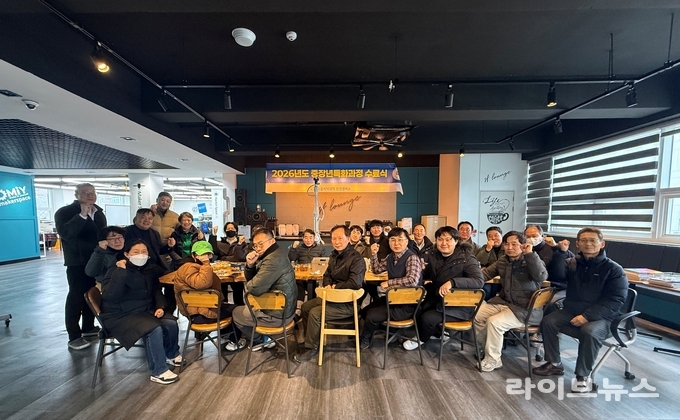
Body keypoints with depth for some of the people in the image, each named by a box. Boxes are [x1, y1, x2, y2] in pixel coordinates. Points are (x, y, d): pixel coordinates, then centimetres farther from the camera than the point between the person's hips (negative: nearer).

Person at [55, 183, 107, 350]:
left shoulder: (99, 212, 11)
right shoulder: (65, 212, -8)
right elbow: (65, 233, -26)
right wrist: (82, 215, -29)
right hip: (77, 262, -6)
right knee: (76, 296, -2)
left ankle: (88, 327, 29)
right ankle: (74, 337, 7)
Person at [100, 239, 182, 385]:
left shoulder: (149, 269, 5)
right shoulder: (116, 271, -12)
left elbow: (156, 291, 15)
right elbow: (109, 296, -27)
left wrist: (160, 306, -2)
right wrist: (121, 272, -32)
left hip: (145, 310, 6)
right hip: (121, 315, -6)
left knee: (171, 323, -16)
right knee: (154, 329, -29)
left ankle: (171, 354, 13)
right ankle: (159, 372, -13)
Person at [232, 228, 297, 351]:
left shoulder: (274, 259, -28)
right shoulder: (274, 254, 5)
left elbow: (255, 288, -28)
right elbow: (253, 279, 10)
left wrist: (247, 285, -6)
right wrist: (250, 265, -10)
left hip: (278, 314, -9)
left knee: (236, 313, 13)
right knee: (246, 306, 29)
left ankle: (261, 340, 28)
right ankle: (262, 337, 30)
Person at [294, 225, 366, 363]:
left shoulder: (356, 258, -22)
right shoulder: (334, 255, 6)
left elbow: (355, 283, -33)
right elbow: (327, 274, 17)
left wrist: (335, 286, -18)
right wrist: (327, 285, -6)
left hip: (348, 303, -9)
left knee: (314, 313, -19)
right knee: (305, 306, 10)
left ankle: (312, 349, 2)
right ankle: (310, 340, 25)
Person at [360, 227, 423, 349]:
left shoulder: (412, 258, -20)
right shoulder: (391, 257, 3)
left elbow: (413, 280, -35)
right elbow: (376, 269, 16)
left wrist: (389, 282, -24)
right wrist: (374, 253, -1)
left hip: (408, 304, -8)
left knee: (372, 315, -15)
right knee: (364, 311, 10)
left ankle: (364, 340, 16)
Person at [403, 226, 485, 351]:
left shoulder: (466, 257, -16)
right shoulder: (432, 255, 0)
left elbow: (479, 281, -28)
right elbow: (424, 274, 6)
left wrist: (452, 282, -40)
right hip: (436, 298, 6)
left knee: (428, 318, -20)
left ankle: (421, 339, 17)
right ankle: (439, 332, 18)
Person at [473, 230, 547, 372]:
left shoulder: (531, 261, -12)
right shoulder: (503, 261, 6)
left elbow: (542, 277, -33)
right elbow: (485, 273, 12)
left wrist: (530, 253, -31)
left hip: (525, 309, -7)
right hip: (503, 301, 7)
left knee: (494, 322, -24)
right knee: (476, 315, -4)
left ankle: (492, 360, -3)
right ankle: (489, 349, 16)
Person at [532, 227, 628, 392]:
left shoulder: (614, 269, -4)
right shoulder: (572, 263, 7)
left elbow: (615, 300, -12)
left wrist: (587, 316, -23)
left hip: (600, 317, -3)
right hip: (570, 312, 4)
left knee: (589, 332, -32)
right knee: (548, 321, -19)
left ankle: (583, 375, -10)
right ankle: (555, 364, 0)